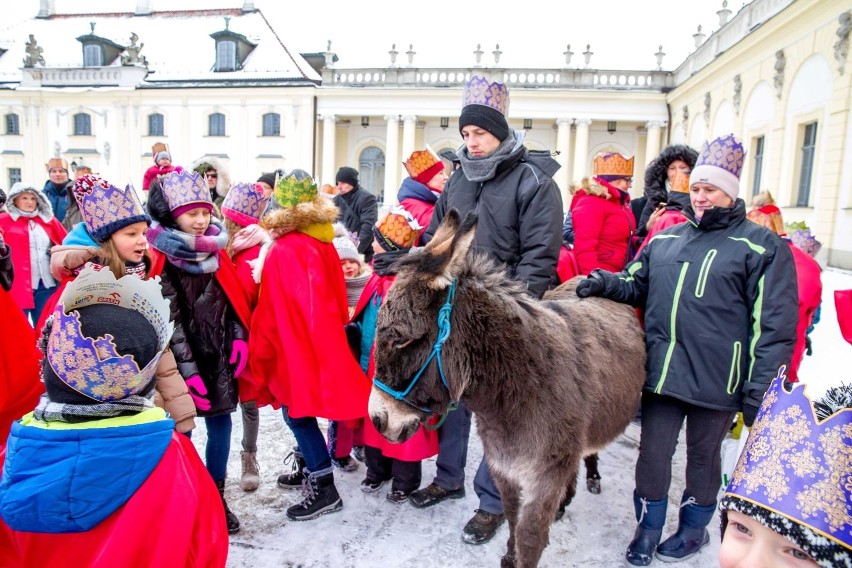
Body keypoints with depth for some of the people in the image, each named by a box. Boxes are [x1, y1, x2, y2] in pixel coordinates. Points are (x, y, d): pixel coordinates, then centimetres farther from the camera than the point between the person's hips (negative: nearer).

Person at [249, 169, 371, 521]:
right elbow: (335, 298, 9)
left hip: (298, 344, -8)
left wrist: (259, 350, -5)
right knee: (300, 410, 21)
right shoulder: (322, 242, 2)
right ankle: (308, 470, 36)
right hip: (321, 341, 8)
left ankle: (324, 489, 9)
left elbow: (270, 313, -16)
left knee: (297, 413, 3)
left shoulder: (283, 252, -20)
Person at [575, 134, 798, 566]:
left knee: (703, 456, 16)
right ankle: (648, 527, 31)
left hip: (716, 380, -3)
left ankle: (693, 528, 38)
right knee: (653, 452, 10)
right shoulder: (665, 240, 11)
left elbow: (774, 325, -6)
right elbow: (635, 286, 18)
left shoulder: (761, 247, -3)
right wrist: (606, 283, -5)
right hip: (660, 373, 4)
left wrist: (759, 389, -10)